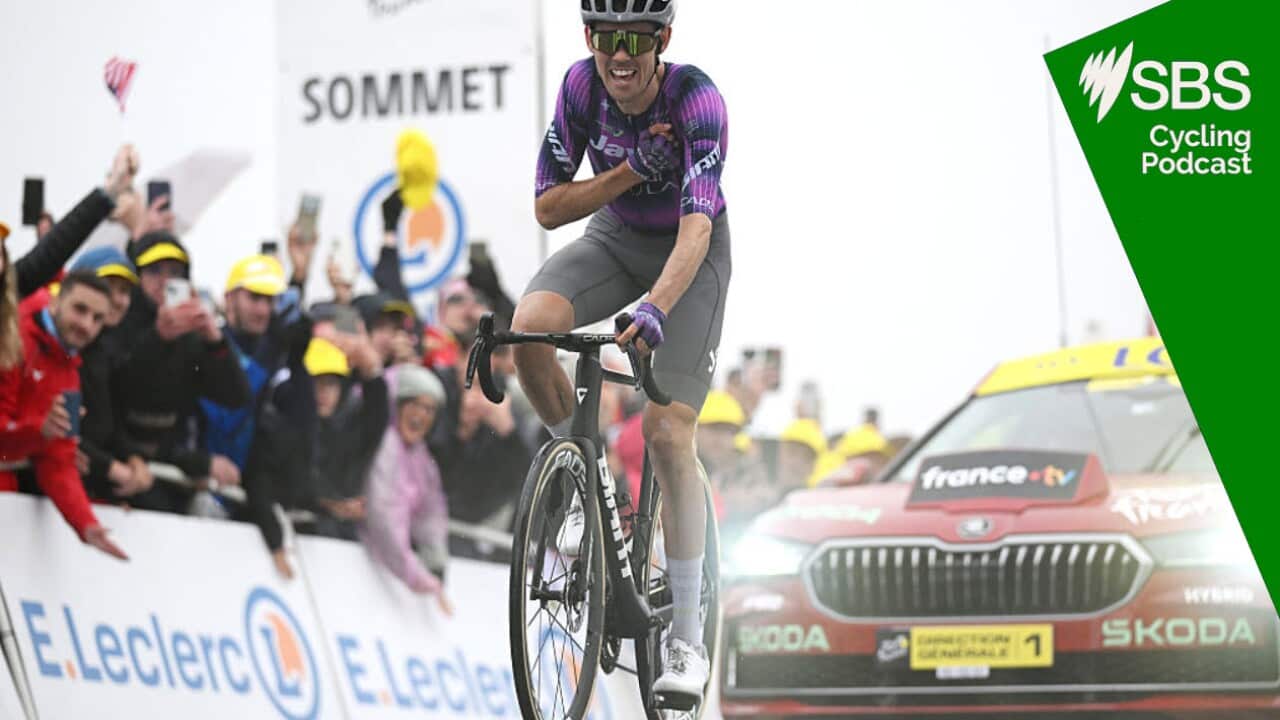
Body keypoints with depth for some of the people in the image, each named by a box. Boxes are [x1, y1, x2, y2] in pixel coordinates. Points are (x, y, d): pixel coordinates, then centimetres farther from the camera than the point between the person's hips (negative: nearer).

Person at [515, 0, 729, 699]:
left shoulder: (697, 98, -30)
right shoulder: (582, 85, -19)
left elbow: (697, 228, -41)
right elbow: (548, 208, -15)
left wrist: (656, 308, -57)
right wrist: (630, 171, -29)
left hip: (689, 255, -3)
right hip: (614, 239, 3)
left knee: (668, 434, -16)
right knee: (530, 326, -29)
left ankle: (687, 640, -7)